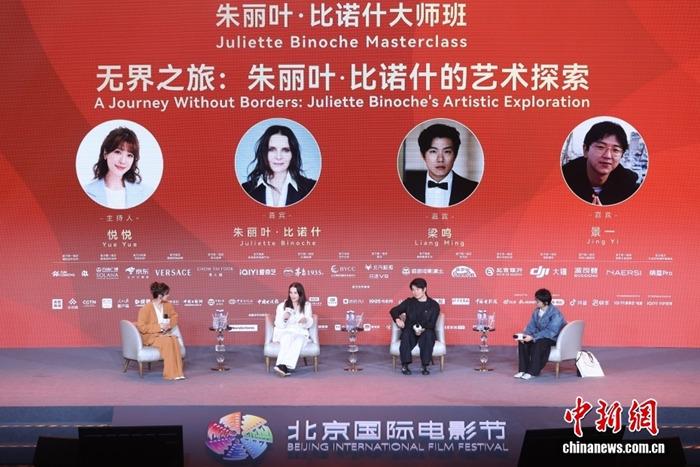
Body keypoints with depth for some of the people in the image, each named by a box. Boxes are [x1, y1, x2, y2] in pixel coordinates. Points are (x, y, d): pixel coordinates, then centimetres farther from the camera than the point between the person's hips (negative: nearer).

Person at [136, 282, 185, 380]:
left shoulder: (167, 305, 3)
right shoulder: (146, 308, -14)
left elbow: (174, 316, 21)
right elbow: (141, 327, -16)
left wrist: (170, 325, -1)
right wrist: (159, 327, -21)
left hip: (164, 334, 5)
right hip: (150, 336, -5)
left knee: (175, 340, -30)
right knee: (168, 341, -35)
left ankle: (177, 372, -29)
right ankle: (171, 373, -30)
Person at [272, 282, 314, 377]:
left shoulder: (306, 305, 9)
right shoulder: (282, 306, 4)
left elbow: (309, 324, 5)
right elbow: (279, 325, -1)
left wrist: (306, 320, -19)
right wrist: (284, 318, -22)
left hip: (300, 333, 1)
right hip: (284, 332, 0)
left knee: (299, 339, -35)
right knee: (288, 337, -36)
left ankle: (283, 365, -50)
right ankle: (286, 367, -49)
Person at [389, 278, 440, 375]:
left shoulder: (434, 305, 4)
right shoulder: (409, 302, 11)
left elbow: (432, 324, -4)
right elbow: (394, 310, 9)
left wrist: (422, 329, -24)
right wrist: (397, 319, -13)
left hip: (426, 333, -1)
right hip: (410, 334, 1)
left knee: (428, 333, -35)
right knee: (406, 332, -33)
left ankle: (425, 366, -31)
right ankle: (404, 365, -31)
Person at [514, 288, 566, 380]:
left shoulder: (555, 313, -22)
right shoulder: (536, 311, 3)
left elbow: (551, 332, -28)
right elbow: (531, 326, 5)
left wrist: (533, 337, -32)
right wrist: (525, 335, -17)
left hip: (554, 338, -7)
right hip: (540, 336, 8)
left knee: (538, 343, -35)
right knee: (523, 342, -15)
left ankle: (532, 372, -27)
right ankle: (523, 370, -12)